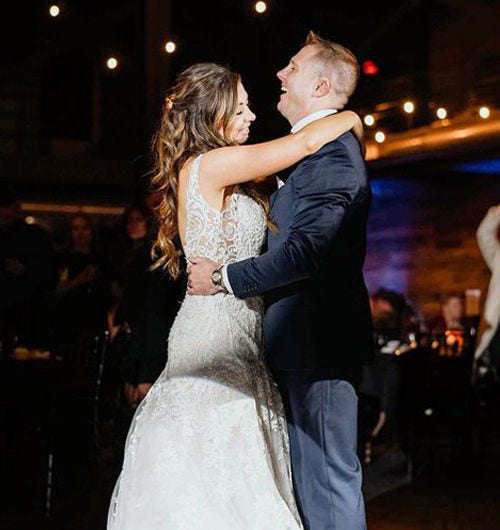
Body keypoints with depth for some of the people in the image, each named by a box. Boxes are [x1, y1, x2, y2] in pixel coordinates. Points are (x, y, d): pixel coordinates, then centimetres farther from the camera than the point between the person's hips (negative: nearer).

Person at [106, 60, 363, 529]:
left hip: (234, 330, 9)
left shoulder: (220, 173, 14)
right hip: (217, 335, -9)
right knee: (217, 479, -6)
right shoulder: (208, 165, -13)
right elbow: (307, 141, -12)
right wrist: (352, 118, 6)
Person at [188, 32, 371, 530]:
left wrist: (223, 276, -17)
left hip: (318, 344, -10)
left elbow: (305, 251, -26)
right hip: (308, 342, 10)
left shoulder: (330, 151, -16)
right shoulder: (326, 148, 18)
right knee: (310, 474, 16)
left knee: (326, 477, -4)